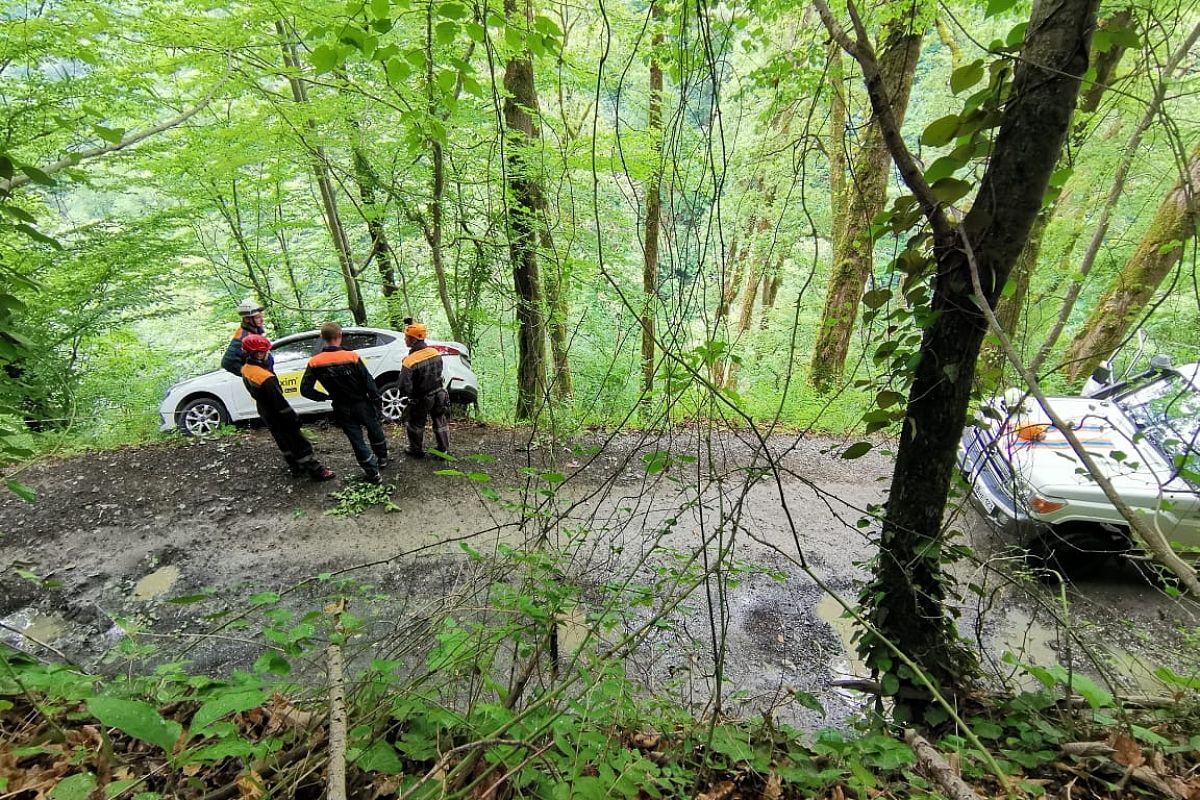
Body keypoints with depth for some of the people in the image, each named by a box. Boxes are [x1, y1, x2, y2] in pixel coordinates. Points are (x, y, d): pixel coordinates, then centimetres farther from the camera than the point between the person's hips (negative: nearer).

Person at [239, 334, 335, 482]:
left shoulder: (246, 369, -7)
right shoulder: (265, 378, -34)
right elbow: (280, 401, -26)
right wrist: (294, 417, -17)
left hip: (265, 413, 9)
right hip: (277, 415, -9)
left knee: (284, 442, 23)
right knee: (300, 443, 3)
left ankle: (297, 469, 37)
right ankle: (317, 471, 12)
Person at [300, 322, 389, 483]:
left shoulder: (315, 362, -10)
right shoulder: (351, 357, -17)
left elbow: (305, 390, -9)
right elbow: (369, 382, -15)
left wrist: (326, 397, 5)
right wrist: (377, 401, -4)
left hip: (342, 410, 1)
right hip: (362, 405, -1)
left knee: (357, 441, 12)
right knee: (375, 432, 24)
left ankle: (374, 475, 16)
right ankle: (382, 459, 44)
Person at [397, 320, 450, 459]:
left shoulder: (409, 361, -28)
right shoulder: (435, 352, -10)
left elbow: (405, 388, -24)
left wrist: (407, 395, -4)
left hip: (422, 399, -5)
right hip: (440, 394, 5)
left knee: (415, 425, 19)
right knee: (440, 423, 19)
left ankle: (417, 450, 35)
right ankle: (444, 450, 31)